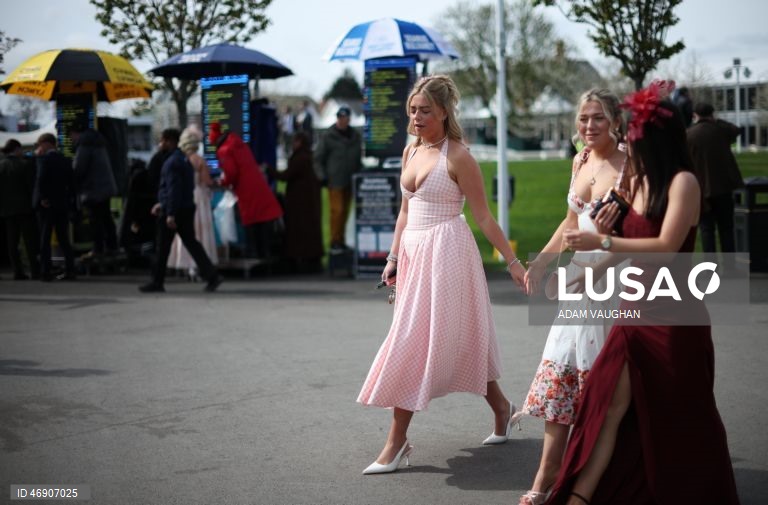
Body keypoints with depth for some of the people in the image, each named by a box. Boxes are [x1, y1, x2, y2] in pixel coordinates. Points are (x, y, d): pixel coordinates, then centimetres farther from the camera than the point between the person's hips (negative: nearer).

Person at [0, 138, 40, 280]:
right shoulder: (25, 164, -8)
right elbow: (32, 186, -11)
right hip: (25, 207, -4)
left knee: (12, 243, 6)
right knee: (30, 240, 0)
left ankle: (18, 271, 2)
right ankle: (35, 270, -4)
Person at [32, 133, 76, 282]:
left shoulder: (44, 158, -9)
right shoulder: (65, 160, 9)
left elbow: (41, 179, -22)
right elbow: (71, 183, 8)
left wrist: (43, 198, -15)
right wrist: (67, 199, 10)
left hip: (46, 204, -5)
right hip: (62, 205, 5)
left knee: (44, 239, 1)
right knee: (63, 239, 11)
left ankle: (46, 272, -1)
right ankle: (70, 270, 7)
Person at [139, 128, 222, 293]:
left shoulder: (172, 162, -16)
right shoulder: (185, 159, 15)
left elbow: (173, 188, -22)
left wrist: (170, 214, -23)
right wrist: (162, 203, 28)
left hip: (173, 211, -9)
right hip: (187, 208, 9)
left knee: (163, 247, 2)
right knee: (191, 243, 7)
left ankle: (157, 282, 11)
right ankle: (212, 275, -2)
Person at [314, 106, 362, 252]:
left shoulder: (355, 136, 11)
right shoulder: (328, 136, -4)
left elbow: (359, 157, 21)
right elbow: (318, 158, -3)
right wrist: (322, 177, -11)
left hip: (350, 181, 5)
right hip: (335, 180, -5)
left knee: (345, 211, 9)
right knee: (337, 210, -10)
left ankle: (341, 240, 18)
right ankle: (335, 241, -4)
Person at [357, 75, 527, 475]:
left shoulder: (458, 157, -11)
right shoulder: (410, 152, 10)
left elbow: (483, 217, -9)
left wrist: (513, 262, -9)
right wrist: (394, 257, 13)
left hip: (445, 252, -7)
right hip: (414, 251, 7)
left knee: (414, 342, -8)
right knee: (455, 339, 14)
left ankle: (397, 441, -1)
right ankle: (501, 408, 32)